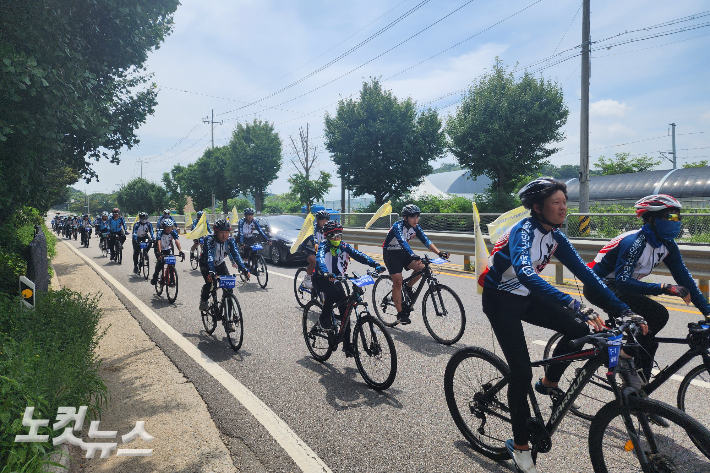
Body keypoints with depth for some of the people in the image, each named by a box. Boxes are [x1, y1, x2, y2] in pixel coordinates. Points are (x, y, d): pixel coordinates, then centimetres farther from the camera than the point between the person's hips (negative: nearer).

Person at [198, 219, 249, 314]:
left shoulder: (230, 240, -21)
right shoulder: (209, 239, -31)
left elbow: (236, 255, -30)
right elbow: (209, 256, -42)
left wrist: (243, 269, -44)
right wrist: (211, 272, -57)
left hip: (220, 264, 3)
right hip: (206, 264, -3)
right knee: (209, 282, -22)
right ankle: (203, 300, 6)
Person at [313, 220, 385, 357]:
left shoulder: (343, 246, -4)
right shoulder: (324, 246, -17)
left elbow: (358, 255, -14)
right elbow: (320, 259, -37)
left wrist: (375, 265, -30)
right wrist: (326, 273, -59)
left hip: (335, 279, 5)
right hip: (321, 279, -5)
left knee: (344, 307, -6)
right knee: (332, 292, -37)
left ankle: (347, 344, 0)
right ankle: (325, 319, -13)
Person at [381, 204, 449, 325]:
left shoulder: (415, 227, -8)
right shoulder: (398, 226, -27)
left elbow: (426, 241, -15)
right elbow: (403, 242, -43)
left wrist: (439, 252, -30)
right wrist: (413, 256, -59)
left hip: (403, 252, 6)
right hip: (390, 253, -6)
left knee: (422, 268, -16)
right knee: (397, 281, -14)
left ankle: (408, 288, 9)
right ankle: (400, 314, -7)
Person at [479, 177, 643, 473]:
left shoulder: (555, 237, -2)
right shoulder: (523, 231, -25)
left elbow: (585, 273, -1)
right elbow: (524, 272, -44)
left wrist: (622, 311, -9)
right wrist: (573, 304, -54)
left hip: (525, 297, 7)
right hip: (500, 300, -7)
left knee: (579, 328, -10)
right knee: (522, 371, -10)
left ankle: (549, 382, 14)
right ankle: (520, 445, 9)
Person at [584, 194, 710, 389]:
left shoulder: (667, 246, -1)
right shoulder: (634, 241, -26)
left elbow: (684, 278, 2)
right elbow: (622, 281, -34)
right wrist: (665, 288, -41)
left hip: (617, 286, 9)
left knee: (647, 342, 2)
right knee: (658, 314, -24)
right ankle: (625, 354, -8)